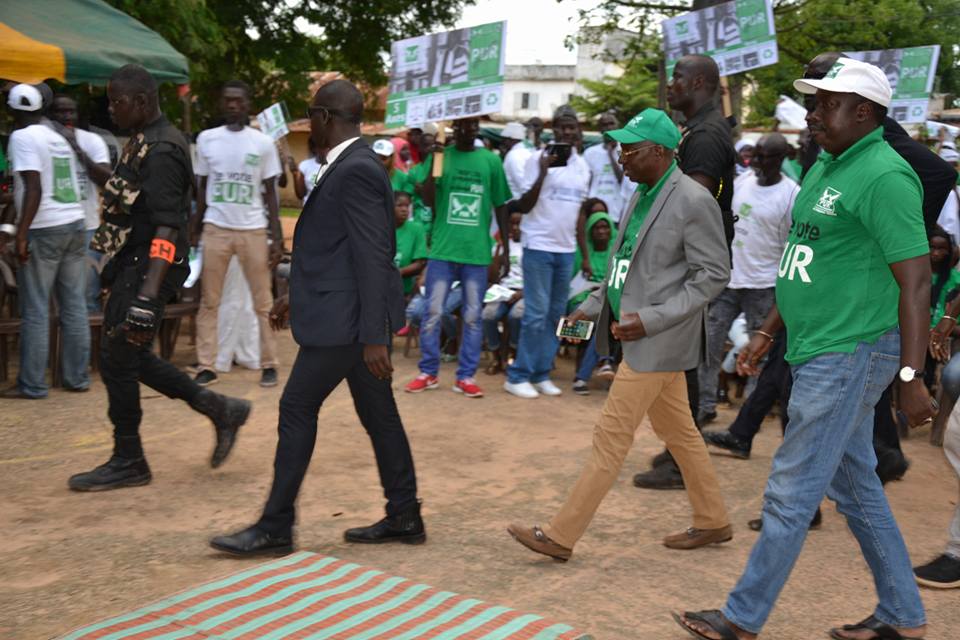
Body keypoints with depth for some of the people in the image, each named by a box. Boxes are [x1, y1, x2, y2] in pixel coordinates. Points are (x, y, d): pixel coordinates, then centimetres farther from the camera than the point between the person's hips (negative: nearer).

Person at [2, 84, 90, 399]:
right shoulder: (59, 137, 15)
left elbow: (34, 188, -17)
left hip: (44, 230, -7)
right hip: (76, 223, 7)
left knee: (35, 310, -1)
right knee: (74, 305, 9)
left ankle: (32, 384, 4)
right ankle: (77, 376, 14)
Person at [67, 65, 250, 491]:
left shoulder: (161, 151, -18)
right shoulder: (142, 141, 12)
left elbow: (167, 228, -25)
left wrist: (147, 295, -32)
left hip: (146, 267, -10)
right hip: (131, 264, 10)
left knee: (117, 359, -2)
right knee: (129, 357, 14)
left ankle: (128, 462, 13)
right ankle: (219, 410, 22)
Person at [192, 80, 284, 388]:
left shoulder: (263, 143, 2)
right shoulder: (206, 139, 6)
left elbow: (270, 193, 4)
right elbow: (202, 188, 11)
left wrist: (277, 236, -3)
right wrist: (194, 231, 7)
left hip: (253, 230, -1)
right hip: (216, 228, 1)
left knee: (263, 303, 2)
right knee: (209, 302, 2)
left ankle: (269, 364, 9)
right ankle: (206, 366, 7)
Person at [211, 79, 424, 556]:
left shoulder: (356, 170, -17)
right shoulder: (352, 166, 14)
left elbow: (373, 257, -22)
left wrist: (374, 338, -23)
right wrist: (298, 297, 24)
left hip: (345, 318, -10)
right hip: (350, 314, 10)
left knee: (297, 409, -2)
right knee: (377, 414, 13)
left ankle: (274, 528, 8)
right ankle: (403, 517, 22)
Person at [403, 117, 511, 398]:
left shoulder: (491, 160, 4)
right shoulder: (440, 155, 3)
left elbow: (501, 205, 9)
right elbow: (428, 200, -4)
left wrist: (506, 246, 7)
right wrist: (434, 163, -15)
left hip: (477, 252, 1)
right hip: (443, 249, 0)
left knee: (473, 317, 5)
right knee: (433, 313, 2)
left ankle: (466, 376, 14)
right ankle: (428, 372, 14)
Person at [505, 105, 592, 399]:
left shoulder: (583, 165, 11)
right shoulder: (538, 158, -7)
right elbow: (524, 206, -9)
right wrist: (543, 172, -21)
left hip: (567, 249, 6)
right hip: (539, 246, -6)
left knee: (556, 315, 9)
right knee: (536, 315, -6)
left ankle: (541, 374, 17)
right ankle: (517, 376, 3)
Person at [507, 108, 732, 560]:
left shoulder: (693, 202, -16)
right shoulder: (642, 196, 11)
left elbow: (714, 273, -16)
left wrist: (652, 318, -21)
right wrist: (592, 307, 9)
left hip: (657, 341, -9)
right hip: (642, 336, 9)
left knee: (611, 435, -6)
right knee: (677, 430, 18)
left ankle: (561, 535, 1)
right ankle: (712, 522, 32)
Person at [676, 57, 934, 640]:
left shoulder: (885, 176, -16)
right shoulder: (827, 167, 14)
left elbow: (916, 281, -19)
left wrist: (912, 375, -22)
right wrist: (768, 333, 22)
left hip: (849, 354, -10)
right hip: (823, 352, 10)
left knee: (791, 493, -1)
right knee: (857, 487, 17)